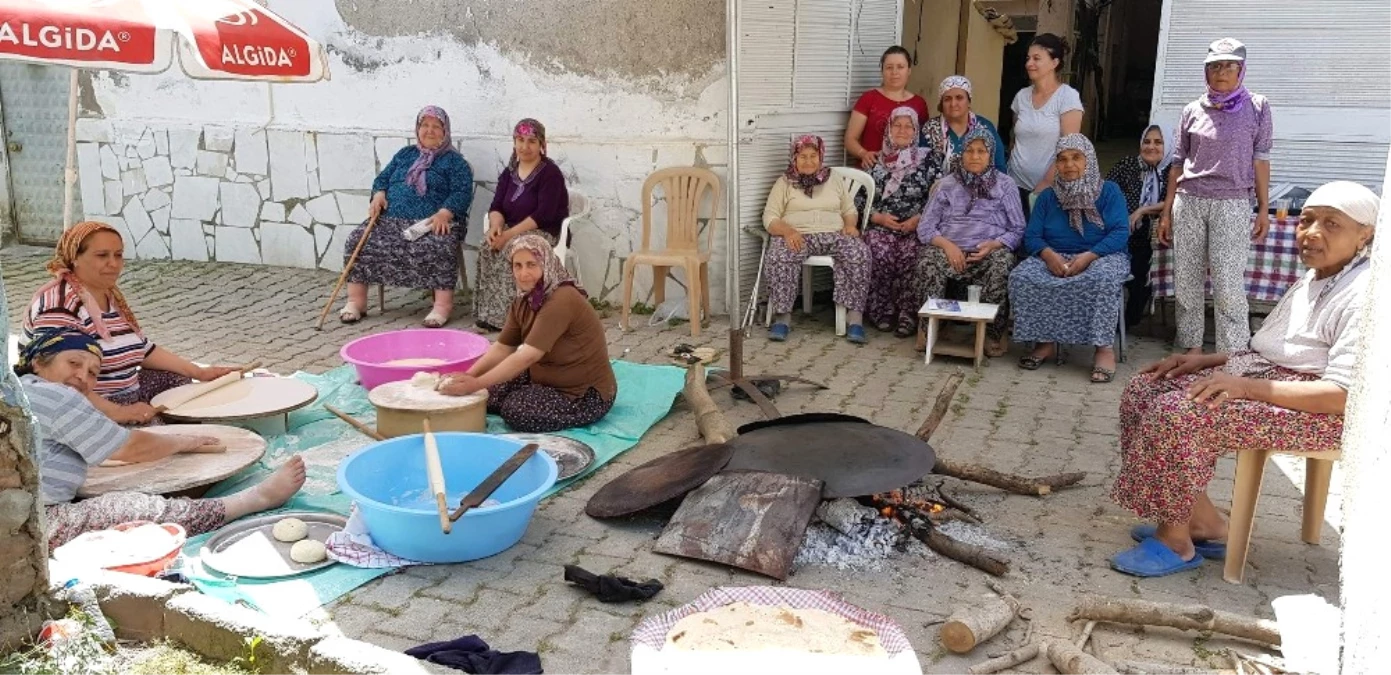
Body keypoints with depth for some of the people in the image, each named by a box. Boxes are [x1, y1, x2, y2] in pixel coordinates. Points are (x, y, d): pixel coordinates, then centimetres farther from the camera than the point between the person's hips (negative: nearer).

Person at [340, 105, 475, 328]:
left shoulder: (454, 161, 7)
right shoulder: (405, 154, 23)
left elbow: (463, 192, -5)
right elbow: (383, 178, 24)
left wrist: (445, 213, -23)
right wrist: (379, 195, 1)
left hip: (433, 222, -5)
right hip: (391, 219, 5)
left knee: (438, 249, -39)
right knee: (358, 241, -16)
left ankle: (443, 304, -33)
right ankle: (355, 301, -9)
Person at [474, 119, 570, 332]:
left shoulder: (550, 173, -7)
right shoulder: (509, 173, 14)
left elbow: (543, 215, -17)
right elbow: (496, 207, 6)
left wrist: (510, 234, -24)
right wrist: (496, 226, -18)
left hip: (543, 232, -6)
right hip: (511, 230, 6)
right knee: (487, 247, -24)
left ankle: (502, 315, -30)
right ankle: (486, 314, -24)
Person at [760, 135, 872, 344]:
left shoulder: (835, 180, 21)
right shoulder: (784, 182, 12)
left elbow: (850, 210, 21)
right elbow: (770, 217, 4)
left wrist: (850, 225, -3)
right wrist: (788, 231, -17)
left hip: (834, 234, 2)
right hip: (796, 235, -2)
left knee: (859, 253, -30)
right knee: (777, 257, -36)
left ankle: (854, 317, -31)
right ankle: (783, 317, -27)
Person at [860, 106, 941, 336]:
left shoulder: (927, 158, 10)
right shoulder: (877, 161, 13)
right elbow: (860, 198, 10)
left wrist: (919, 218, -11)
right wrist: (878, 217, -6)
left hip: (916, 227, -1)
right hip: (881, 226, 1)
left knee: (910, 255, -32)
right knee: (880, 254, -31)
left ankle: (908, 315, -21)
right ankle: (882, 313, -15)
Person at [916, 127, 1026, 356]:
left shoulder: (1005, 184, 13)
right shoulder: (947, 184, 16)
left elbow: (1018, 230, 7)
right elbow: (925, 227, 8)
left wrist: (994, 245, -13)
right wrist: (946, 244, -12)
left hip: (990, 251, 0)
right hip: (950, 248, 1)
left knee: (1002, 267, -35)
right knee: (928, 263, -33)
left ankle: (994, 333, -18)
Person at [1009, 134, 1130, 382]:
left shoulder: (1109, 191, 3)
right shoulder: (1048, 196, 12)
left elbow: (1121, 232, -9)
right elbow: (1031, 236, 3)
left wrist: (1089, 256, -24)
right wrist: (1049, 254, -21)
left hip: (1101, 256, -3)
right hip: (1054, 257, 3)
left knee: (1103, 279, -39)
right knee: (1021, 277, -27)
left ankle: (1105, 348, -31)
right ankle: (1044, 341, -17)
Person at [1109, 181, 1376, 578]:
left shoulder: (1365, 295, -18)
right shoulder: (1312, 282, 14)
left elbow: (1342, 394, -25)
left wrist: (1245, 386, -28)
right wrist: (1207, 361, 5)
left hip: (1316, 410, -11)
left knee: (1175, 414, -28)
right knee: (1143, 390, -2)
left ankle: (1175, 539, -8)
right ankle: (1204, 523, 3)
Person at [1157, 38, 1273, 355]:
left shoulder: (1256, 107, 5)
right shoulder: (1192, 111, 10)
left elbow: (1260, 160, 3)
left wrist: (1263, 209, -1)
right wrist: (1167, 212, 11)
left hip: (1232, 205, -3)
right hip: (1188, 202, 3)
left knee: (1228, 286, -8)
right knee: (1186, 281, 3)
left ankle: (1232, 357, -2)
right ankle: (1192, 349, 13)